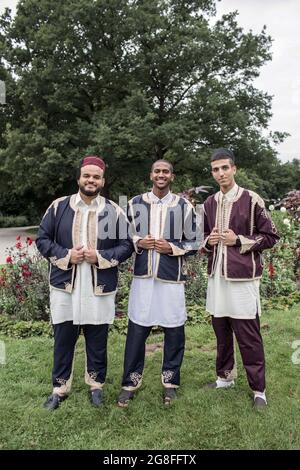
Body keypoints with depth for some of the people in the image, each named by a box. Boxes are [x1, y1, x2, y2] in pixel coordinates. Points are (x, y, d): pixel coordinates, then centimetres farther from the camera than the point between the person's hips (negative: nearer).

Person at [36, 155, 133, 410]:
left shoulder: (114, 211, 0)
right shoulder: (59, 206, 1)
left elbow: (127, 245, 1)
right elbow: (42, 239, 3)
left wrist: (100, 257, -14)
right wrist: (66, 255, -12)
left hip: (100, 287, 0)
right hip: (65, 285, 1)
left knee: (97, 341, 13)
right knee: (63, 339, 12)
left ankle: (96, 384, 33)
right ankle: (60, 388, 31)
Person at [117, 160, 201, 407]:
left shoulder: (184, 206, 3)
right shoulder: (135, 203, 7)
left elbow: (193, 243, 5)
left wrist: (171, 247, -11)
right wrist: (138, 243, -8)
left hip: (172, 277, 0)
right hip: (143, 275, 1)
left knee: (174, 330, 7)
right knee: (136, 330, 4)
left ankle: (170, 381, 28)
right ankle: (131, 382, 22)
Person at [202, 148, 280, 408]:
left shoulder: (251, 199, -6)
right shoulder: (209, 203, 10)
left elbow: (271, 236, -2)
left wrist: (239, 240, -13)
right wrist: (209, 240, -2)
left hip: (243, 276, -5)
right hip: (217, 275, 5)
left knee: (248, 335, 1)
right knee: (221, 331, 15)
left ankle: (258, 389, 17)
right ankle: (225, 376, 33)